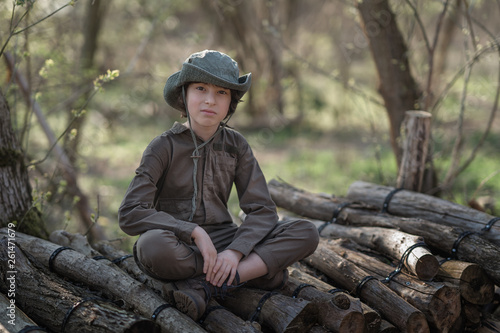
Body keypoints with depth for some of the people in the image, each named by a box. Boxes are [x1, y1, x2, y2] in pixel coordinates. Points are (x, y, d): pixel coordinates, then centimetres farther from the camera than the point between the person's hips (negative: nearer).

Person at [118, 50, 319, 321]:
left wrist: (235, 252, -23)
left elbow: (262, 210, -4)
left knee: (306, 233, -17)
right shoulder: (164, 147, -7)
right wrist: (195, 232, -25)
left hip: (223, 242, 4)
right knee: (152, 245, -40)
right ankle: (258, 270, -20)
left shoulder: (236, 145, 3)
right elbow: (130, 215, -16)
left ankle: (203, 286, -25)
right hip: (179, 246, -3)